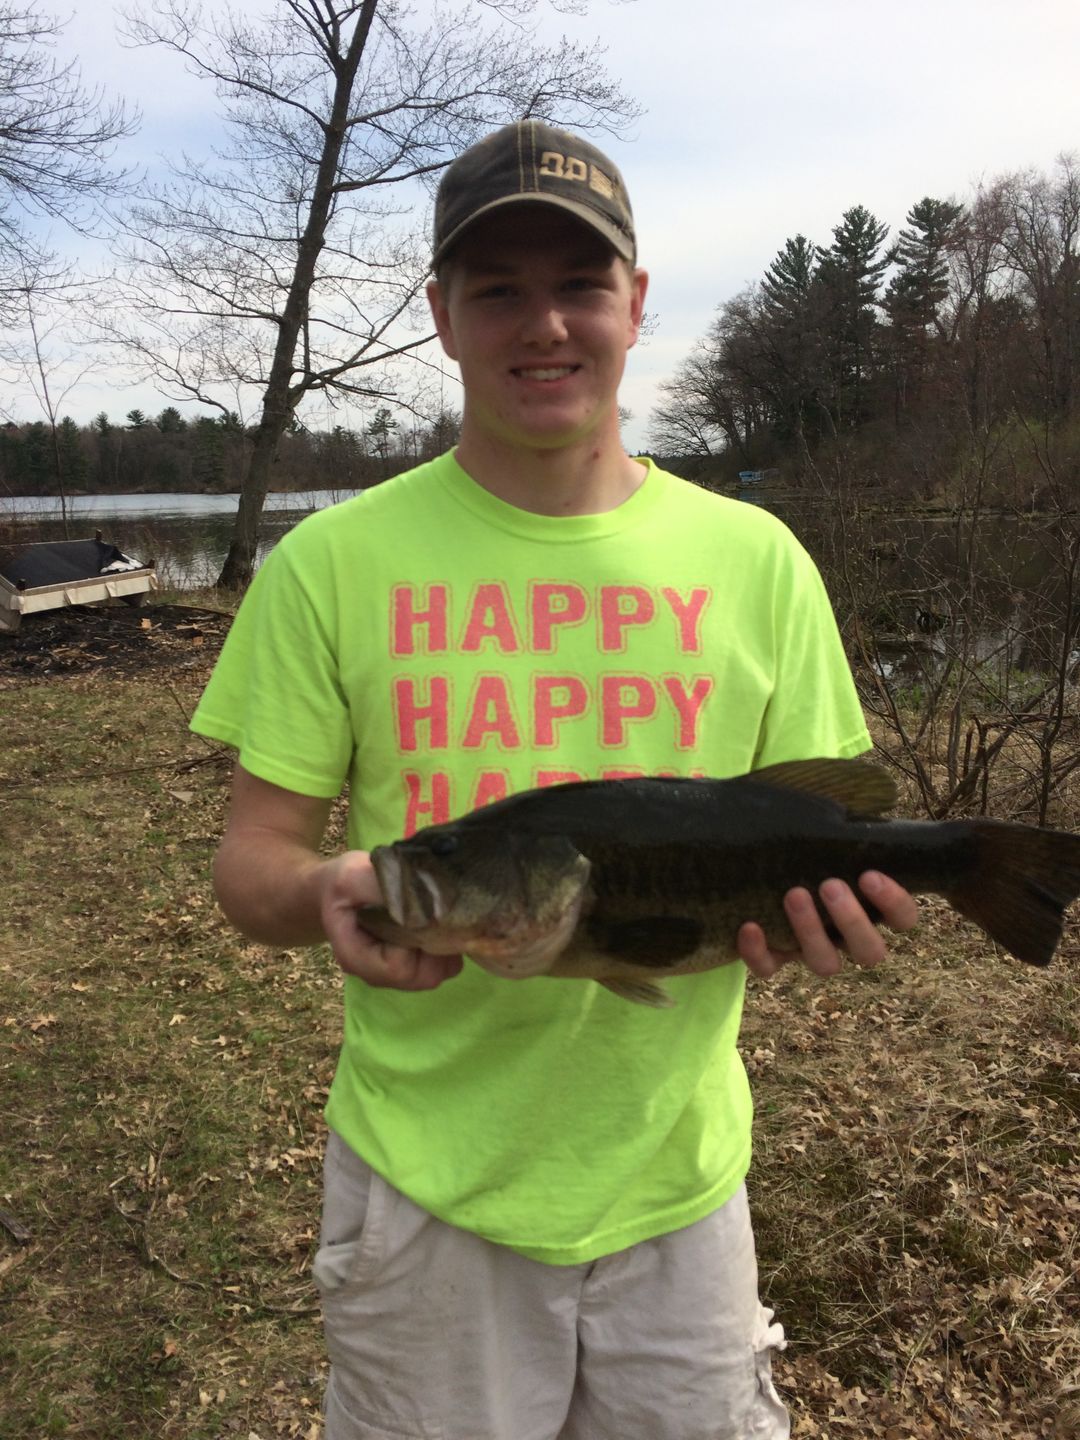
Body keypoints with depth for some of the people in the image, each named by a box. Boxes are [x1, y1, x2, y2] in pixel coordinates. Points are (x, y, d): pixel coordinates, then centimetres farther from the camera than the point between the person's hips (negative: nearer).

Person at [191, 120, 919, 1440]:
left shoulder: (753, 560, -1)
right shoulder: (334, 561, -6)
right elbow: (250, 856, -3)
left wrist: (830, 905, -17)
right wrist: (324, 895, -25)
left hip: (678, 1176, 2)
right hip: (425, 1179, -1)